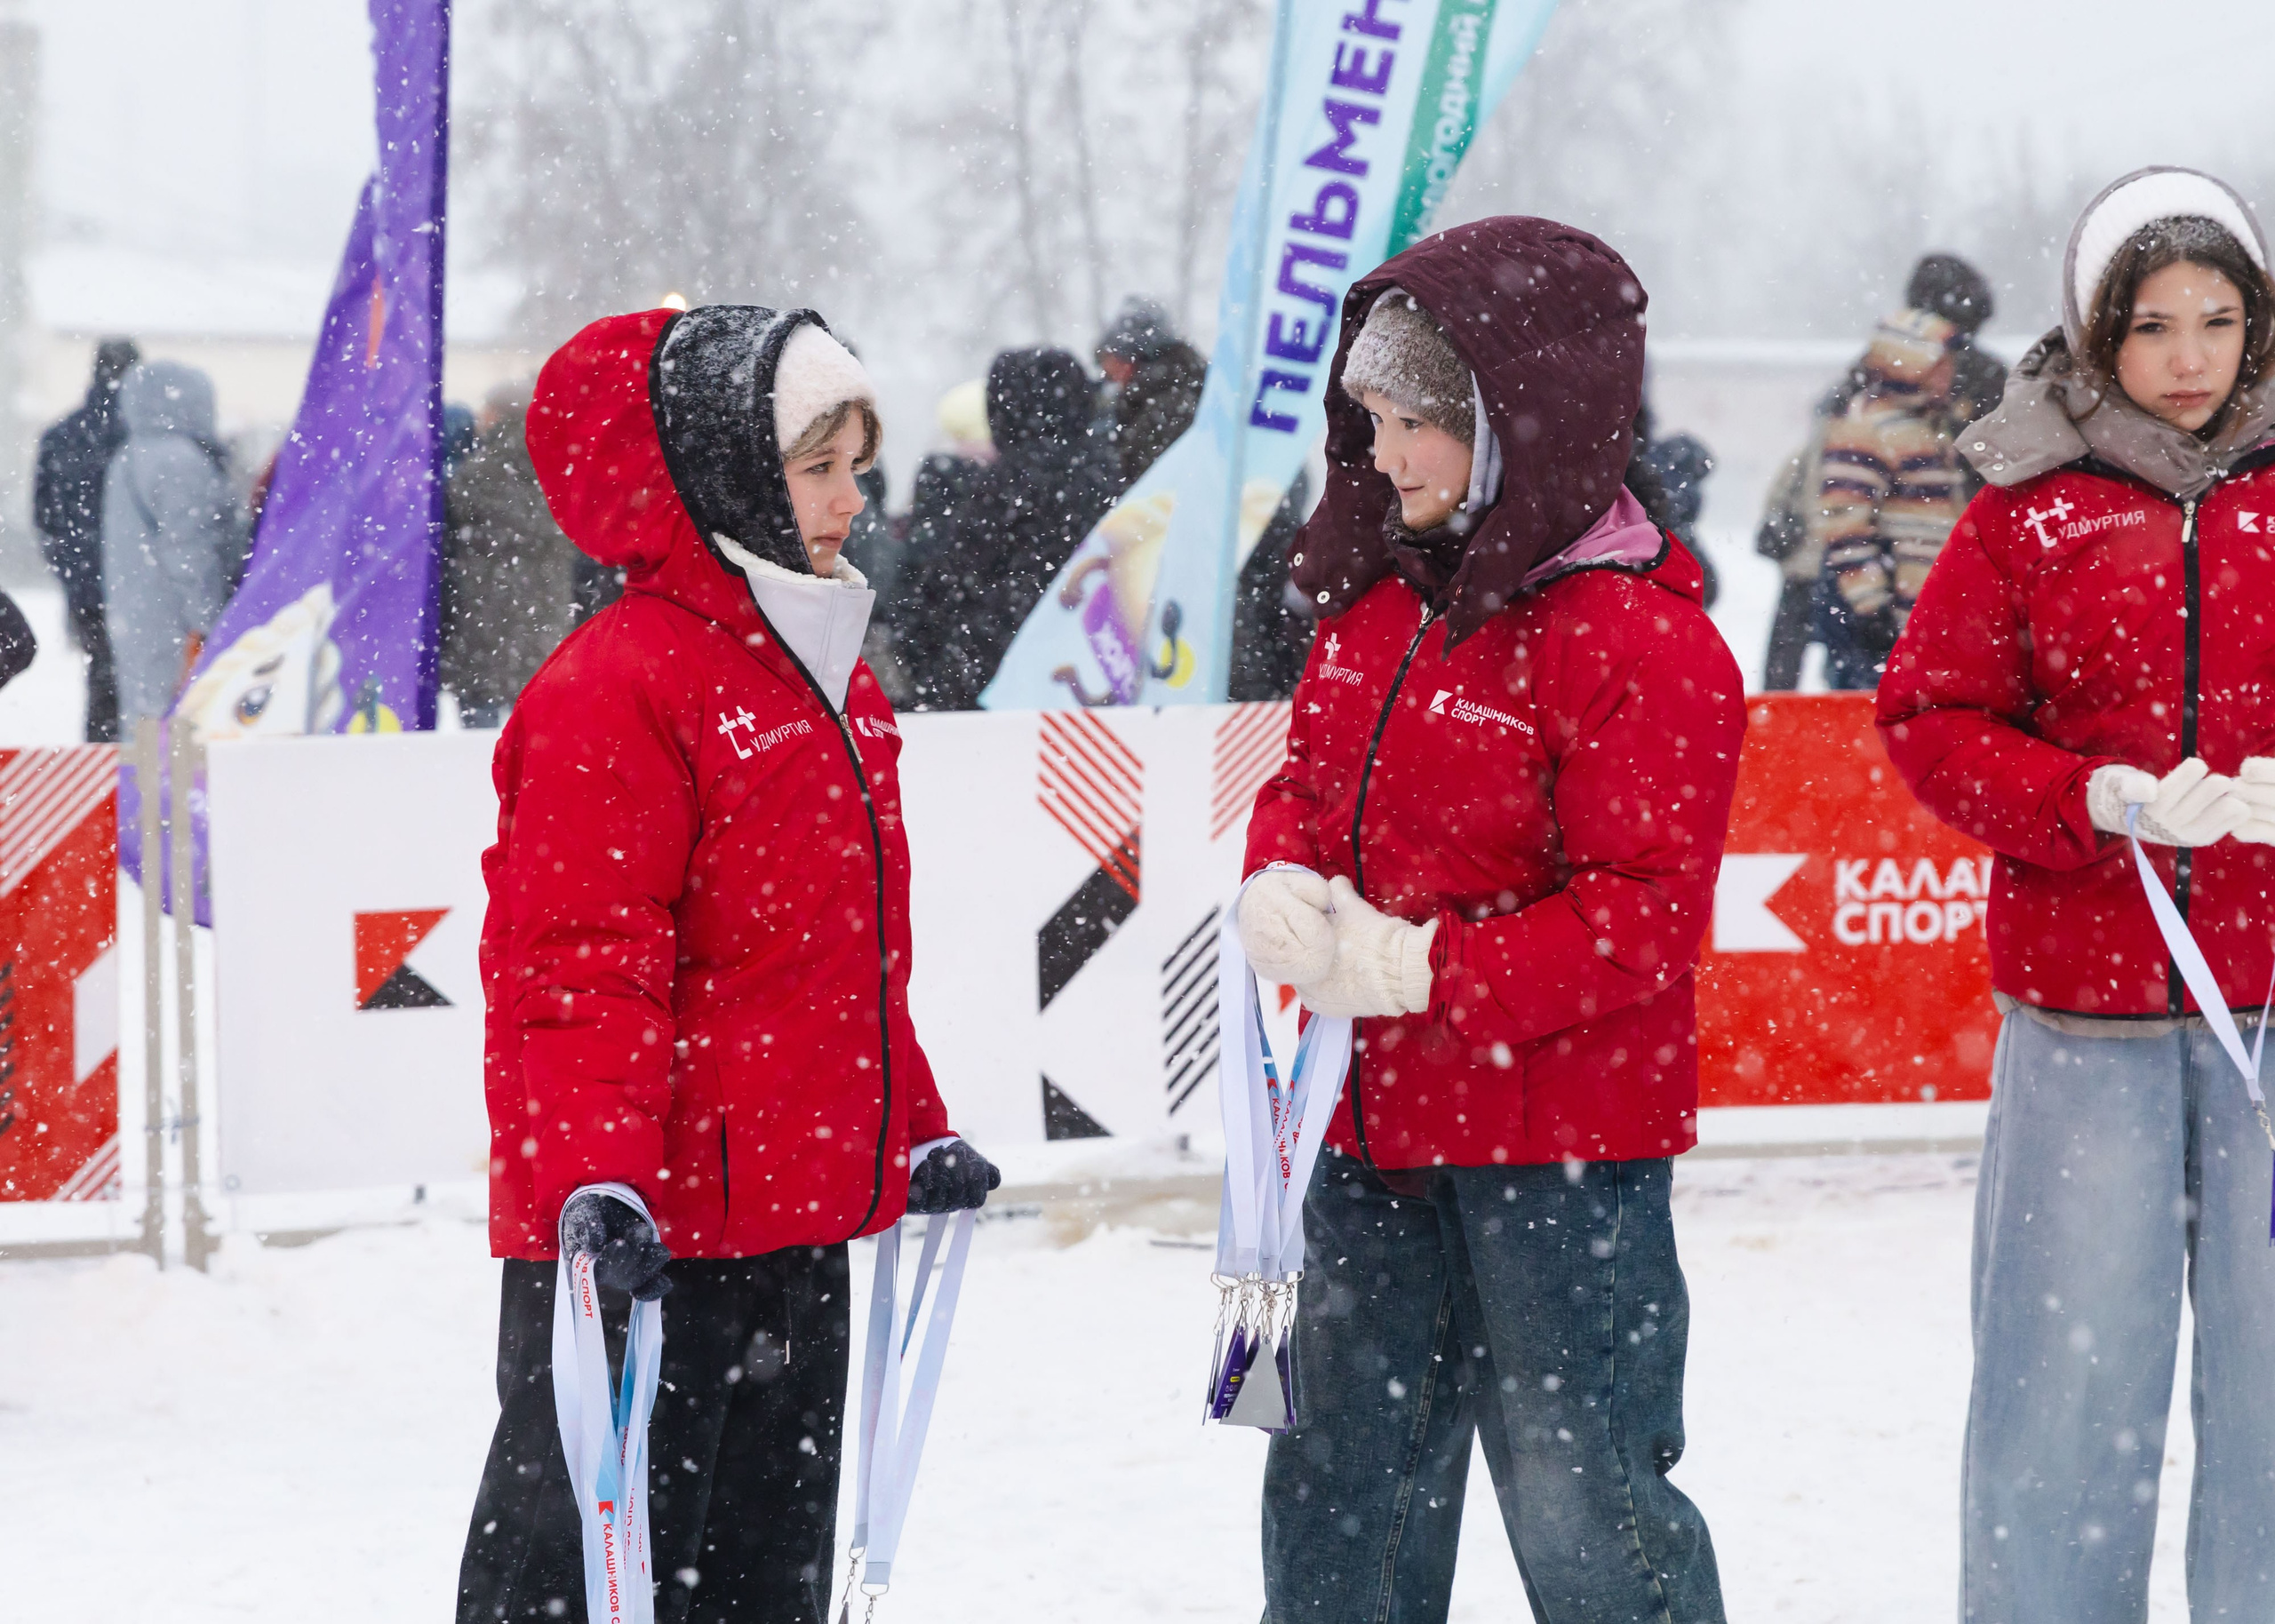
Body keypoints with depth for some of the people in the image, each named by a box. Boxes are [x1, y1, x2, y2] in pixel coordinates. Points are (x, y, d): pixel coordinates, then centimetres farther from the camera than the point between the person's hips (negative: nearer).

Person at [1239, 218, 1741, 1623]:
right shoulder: (1380, 600, 8)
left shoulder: (1641, 641, -17)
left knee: (1580, 1497, -1)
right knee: (1343, 1479, 17)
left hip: (1563, 1144, -8)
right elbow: (1308, 778, 18)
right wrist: (1282, 891, -5)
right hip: (1378, 1121, 8)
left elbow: (1644, 913, -20)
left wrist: (1425, 971, -24)